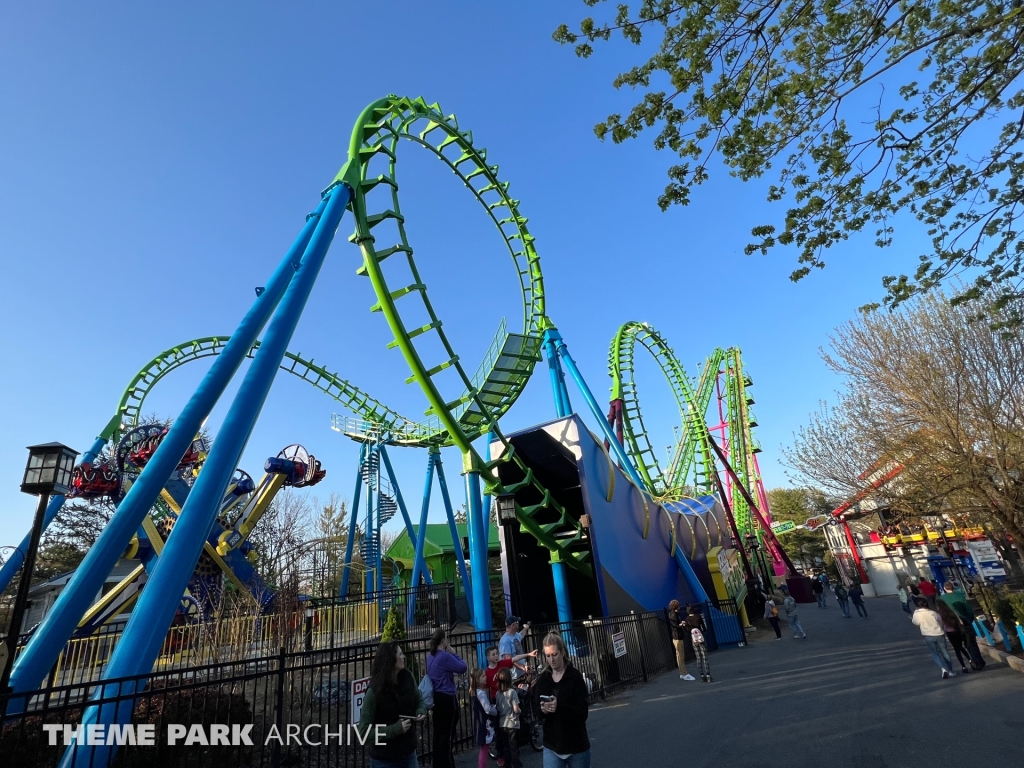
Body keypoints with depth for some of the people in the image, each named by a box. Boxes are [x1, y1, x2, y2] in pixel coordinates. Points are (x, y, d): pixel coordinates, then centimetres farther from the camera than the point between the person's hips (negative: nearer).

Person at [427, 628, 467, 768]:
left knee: (439, 731, 21)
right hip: (446, 697, -9)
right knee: (446, 732, 4)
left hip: (436, 696, 9)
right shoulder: (445, 656, -23)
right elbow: (462, 668, -17)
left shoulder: (431, 656, 6)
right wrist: (454, 653, -9)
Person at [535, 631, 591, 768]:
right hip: (551, 746, 3)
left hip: (577, 746, -2)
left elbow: (583, 713, -15)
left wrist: (560, 706, -30)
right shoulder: (543, 679, 1)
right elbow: (537, 713, 7)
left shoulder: (575, 676, -12)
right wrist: (543, 710, -16)